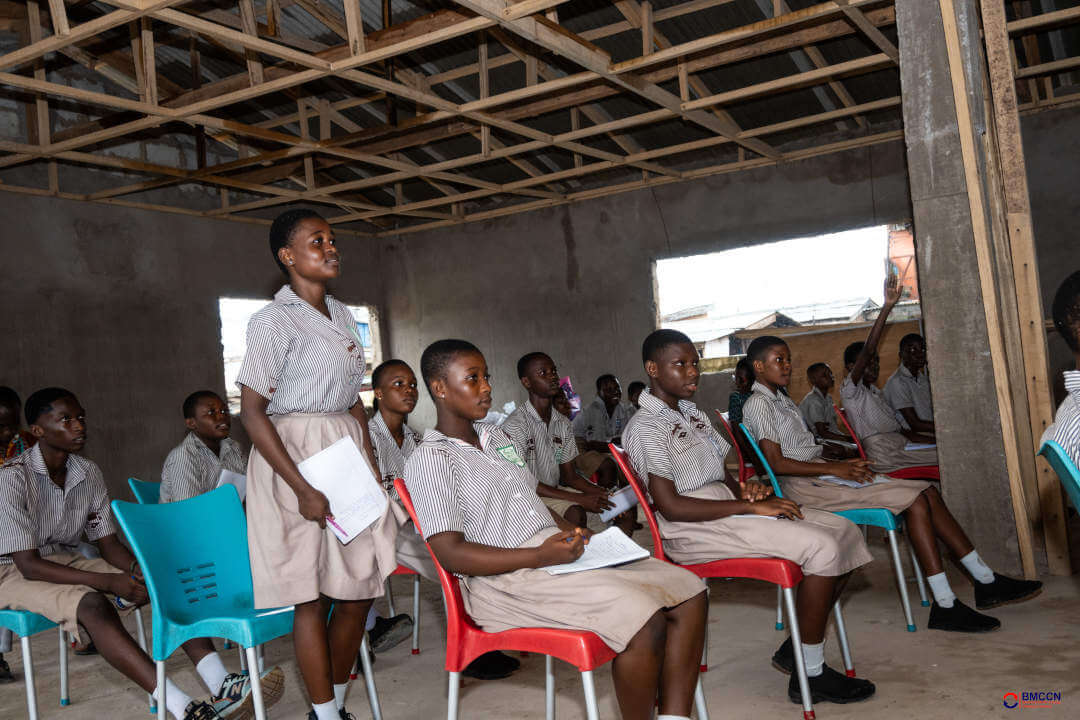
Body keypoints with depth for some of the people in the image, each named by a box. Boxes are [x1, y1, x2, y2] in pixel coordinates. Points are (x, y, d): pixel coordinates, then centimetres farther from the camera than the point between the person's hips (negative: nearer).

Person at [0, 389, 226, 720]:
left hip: (65, 561, 7)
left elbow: (107, 541, 4)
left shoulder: (89, 474, 1)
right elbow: (28, 565, -24)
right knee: (92, 604, -37)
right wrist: (108, 582, -30)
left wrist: (137, 568, -19)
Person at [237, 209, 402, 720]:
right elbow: (252, 413, -14)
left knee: (360, 589, 9)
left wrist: (372, 466, 8)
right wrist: (302, 489, -19)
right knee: (313, 596, 0)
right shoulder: (273, 320, -10)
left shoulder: (342, 315, 12)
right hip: (295, 453, -7)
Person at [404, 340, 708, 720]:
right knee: (644, 617, -28)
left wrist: (571, 531, 5)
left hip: (555, 550, 9)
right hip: (506, 578, -9)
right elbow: (451, 554, -14)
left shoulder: (495, 436, 21)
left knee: (689, 591, -5)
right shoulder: (430, 460, -6)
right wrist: (540, 557, -21)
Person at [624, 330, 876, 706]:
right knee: (822, 547, -22)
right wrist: (750, 507, -20)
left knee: (845, 531, 0)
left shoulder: (692, 412, 18)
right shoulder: (645, 427, -11)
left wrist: (743, 491, -3)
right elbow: (670, 507, -19)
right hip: (693, 530, -9)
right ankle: (810, 674, -10)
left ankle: (797, 646, 7)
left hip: (725, 505, 9)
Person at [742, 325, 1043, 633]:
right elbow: (777, 463, -18)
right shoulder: (759, 403, -9)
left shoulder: (781, 400, 22)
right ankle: (945, 606, -19)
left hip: (820, 475, 10)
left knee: (927, 493, -1)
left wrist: (846, 465, 5)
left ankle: (986, 581, 3)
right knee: (915, 500, -20)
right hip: (804, 487, -10)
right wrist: (834, 468, -17)